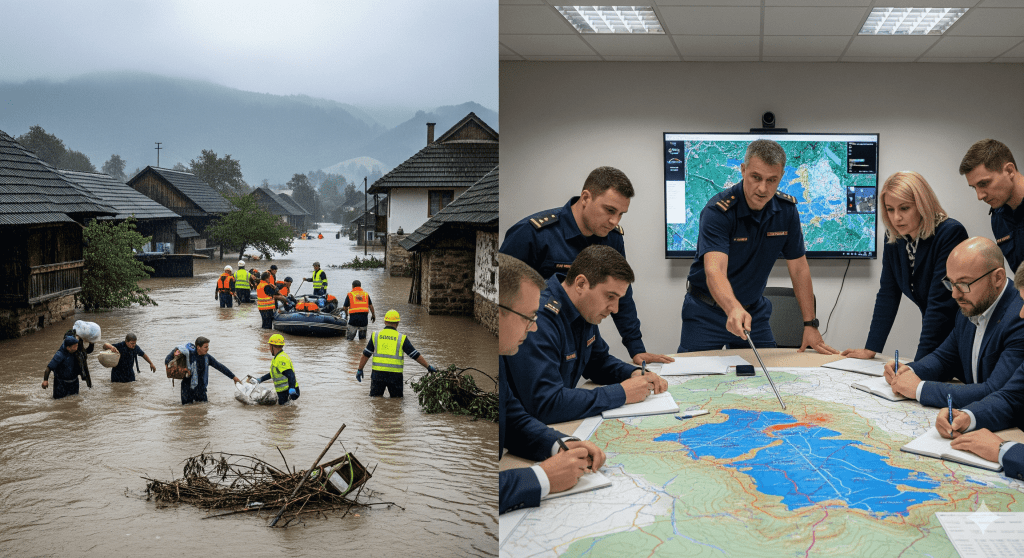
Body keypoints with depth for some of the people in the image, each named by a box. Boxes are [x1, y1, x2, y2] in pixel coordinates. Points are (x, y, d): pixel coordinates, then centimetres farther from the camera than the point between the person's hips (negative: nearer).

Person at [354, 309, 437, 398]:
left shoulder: (376, 336, 3)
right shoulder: (401, 338, -2)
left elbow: (366, 355, 6)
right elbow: (416, 355, -1)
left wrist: (360, 369, 18)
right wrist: (429, 367, 7)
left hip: (377, 373, 1)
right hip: (395, 374, -1)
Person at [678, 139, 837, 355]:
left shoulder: (786, 209, -7)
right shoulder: (718, 211, -23)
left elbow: (799, 268, 0)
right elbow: (714, 270, -38)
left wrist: (810, 325, -5)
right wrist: (734, 310, -57)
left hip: (754, 310, 4)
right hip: (706, 312, -4)